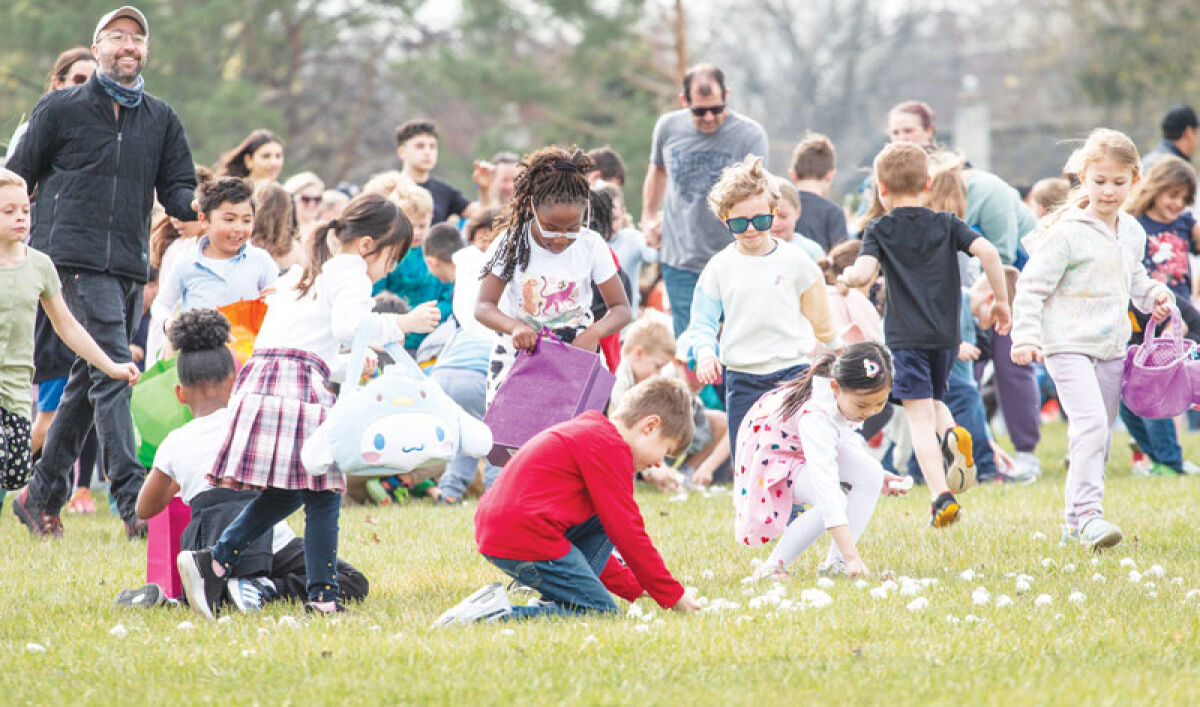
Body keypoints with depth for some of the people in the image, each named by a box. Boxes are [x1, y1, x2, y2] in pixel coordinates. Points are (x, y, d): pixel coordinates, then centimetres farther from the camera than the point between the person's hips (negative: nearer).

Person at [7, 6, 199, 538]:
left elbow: (177, 192, 13)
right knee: (112, 372, -16)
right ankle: (133, 503, -23)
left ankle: (44, 494, 23)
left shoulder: (161, 119, 15)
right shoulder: (61, 109, 4)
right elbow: (19, 178, 9)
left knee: (91, 379, 11)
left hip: (130, 266, 5)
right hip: (75, 256, -5)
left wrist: (198, 207, -10)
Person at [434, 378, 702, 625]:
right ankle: (502, 612, -18)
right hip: (527, 542, -10)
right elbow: (628, 533, -9)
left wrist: (633, 587, 32)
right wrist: (674, 596, 0)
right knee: (602, 612, -7)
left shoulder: (589, 433, 26)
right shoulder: (610, 448, -7)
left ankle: (561, 602, 9)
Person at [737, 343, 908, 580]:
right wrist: (851, 555, -49)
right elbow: (825, 485, -45)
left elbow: (847, 439, 9)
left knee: (870, 473, -17)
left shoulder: (851, 396, -15)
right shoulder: (815, 415, -40)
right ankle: (772, 567, -17)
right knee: (831, 502, -32)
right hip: (773, 458, -8)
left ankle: (835, 563, -9)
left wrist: (875, 475, -6)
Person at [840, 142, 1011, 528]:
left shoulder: (880, 231, -1)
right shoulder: (947, 224, 7)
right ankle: (953, 433, -8)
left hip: (905, 336, -4)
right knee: (933, 400, 25)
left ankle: (941, 496, -17)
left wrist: (846, 275, 7)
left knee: (919, 415, -5)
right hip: (946, 335, 4)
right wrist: (1001, 301, 1)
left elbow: (863, 274, -17)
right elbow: (987, 251, -8)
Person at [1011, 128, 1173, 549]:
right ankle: (1089, 513, -26)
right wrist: (1025, 336, -21)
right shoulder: (1066, 232, -13)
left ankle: (1075, 523, 22)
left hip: (1111, 348, 8)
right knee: (1091, 424, -23)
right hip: (1068, 345, -8)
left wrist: (1154, 295, 6)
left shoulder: (1132, 233, 9)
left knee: (1100, 434, 12)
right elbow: (1031, 286, -12)